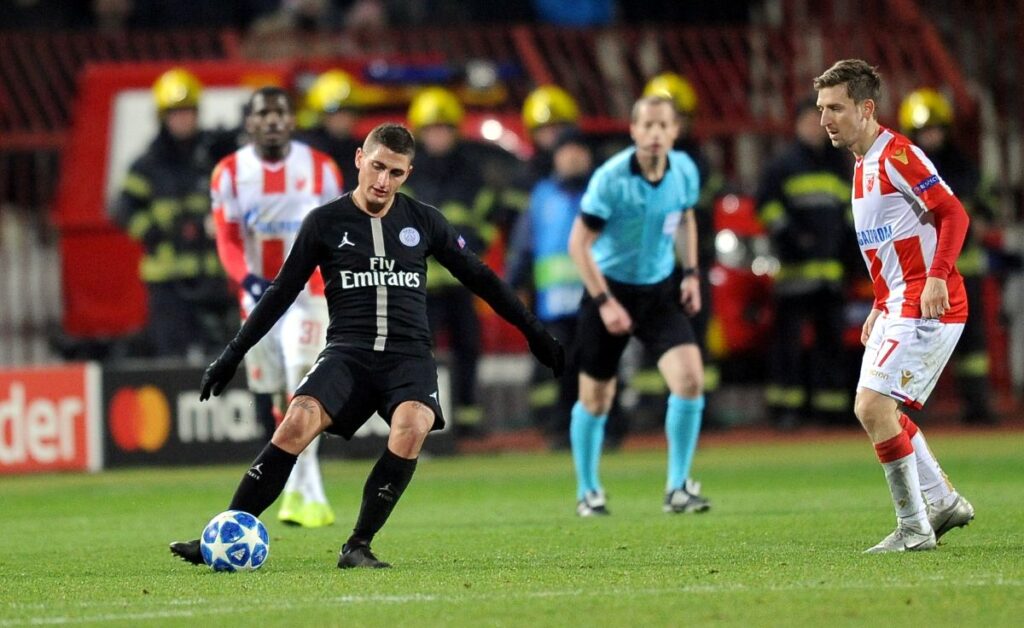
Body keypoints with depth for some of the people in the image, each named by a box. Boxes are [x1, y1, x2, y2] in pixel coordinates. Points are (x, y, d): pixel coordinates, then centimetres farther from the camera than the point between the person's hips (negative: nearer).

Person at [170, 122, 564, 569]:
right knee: (298, 422, -27)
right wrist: (233, 354, 8)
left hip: (409, 354, 1)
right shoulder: (325, 222, 5)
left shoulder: (424, 222, 9)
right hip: (348, 352, -1)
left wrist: (532, 330, 21)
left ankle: (358, 547, -20)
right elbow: (282, 292, 11)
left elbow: (479, 277, 20)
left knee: (411, 428, -31)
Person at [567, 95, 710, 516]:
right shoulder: (610, 178, -20)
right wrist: (605, 302, -20)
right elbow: (578, 243, -16)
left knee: (689, 380, -15)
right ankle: (587, 492, 28)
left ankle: (678, 488, -2)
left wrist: (690, 273, 6)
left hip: (660, 291, 3)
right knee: (596, 398, 6)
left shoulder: (684, 171, -5)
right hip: (610, 289, -3)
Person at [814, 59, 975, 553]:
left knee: (875, 407, -15)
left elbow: (953, 213, -20)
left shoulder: (896, 155, -14)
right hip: (899, 307, 11)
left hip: (929, 307, -11)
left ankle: (914, 529, -8)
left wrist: (937, 278, -30)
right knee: (871, 409, 16)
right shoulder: (864, 165, 16)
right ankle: (943, 502, 26)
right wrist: (881, 306, 21)